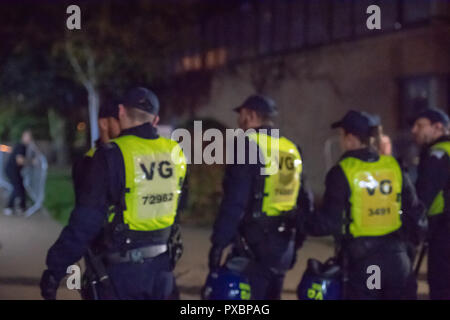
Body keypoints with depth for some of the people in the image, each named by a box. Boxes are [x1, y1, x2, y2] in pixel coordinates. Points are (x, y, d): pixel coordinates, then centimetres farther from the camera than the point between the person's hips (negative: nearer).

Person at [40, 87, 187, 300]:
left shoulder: (111, 155, -15)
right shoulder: (174, 153, 1)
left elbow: (85, 220, -17)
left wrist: (55, 268, -11)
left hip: (123, 270, -5)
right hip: (162, 267, 5)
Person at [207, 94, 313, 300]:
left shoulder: (250, 145, -10)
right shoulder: (291, 150, 14)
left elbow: (234, 201, -18)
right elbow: (304, 200, 18)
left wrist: (218, 243, -15)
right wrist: (295, 242, 23)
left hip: (254, 243, -8)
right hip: (283, 247, 8)